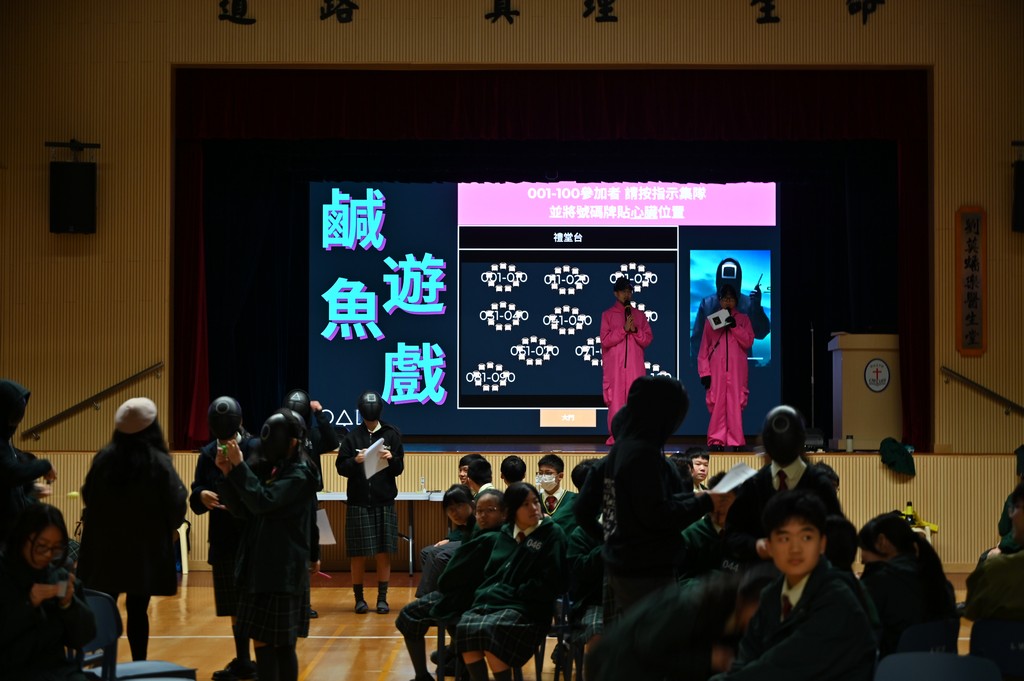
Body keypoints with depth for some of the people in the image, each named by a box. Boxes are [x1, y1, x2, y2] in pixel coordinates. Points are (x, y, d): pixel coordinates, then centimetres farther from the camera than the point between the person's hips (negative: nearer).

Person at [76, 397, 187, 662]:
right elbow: (176, 504, -10)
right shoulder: (159, 462, -12)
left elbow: (88, 497, 6)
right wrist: (170, 528, 10)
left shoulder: (103, 458, -4)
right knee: (138, 610, 3)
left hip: (106, 546, 2)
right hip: (146, 548, -2)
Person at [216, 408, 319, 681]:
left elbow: (263, 502, -21)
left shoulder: (300, 474, -11)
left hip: (282, 570, -8)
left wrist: (239, 466, -19)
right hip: (258, 565, 8)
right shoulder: (268, 468, 11)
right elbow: (243, 510, 9)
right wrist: (228, 473, -2)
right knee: (263, 640, 11)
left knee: (281, 643, -2)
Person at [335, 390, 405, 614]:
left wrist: (392, 459, -17)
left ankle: (382, 598, 11)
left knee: (384, 552, 3)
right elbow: (341, 468, 1)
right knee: (359, 554, 3)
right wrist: (355, 461, -18)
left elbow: (399, 469, 4)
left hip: (385, 503, 1)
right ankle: (359, 598, 14)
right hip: (358, 503, -1)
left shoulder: (392, 434, 3)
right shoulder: (352, 436, 2)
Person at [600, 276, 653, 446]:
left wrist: (635, 330, -9)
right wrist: (624, 329, -12)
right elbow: (605, 340, -3)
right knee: (616, 399, -6)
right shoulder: (607, 315, 8)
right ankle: (615, 436, -4)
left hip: (635, 366, 2)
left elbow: (648, 339, 8)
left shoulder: (640, 315, 15)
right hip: (614, 366, -2)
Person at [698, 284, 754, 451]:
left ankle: (735, 441, -4)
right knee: (717, 403, -5)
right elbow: (704, 348, 8)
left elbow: (748, 342, 0)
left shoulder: (743, 319, 13)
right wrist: (704, 372, -1)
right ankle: (716, 440, -4)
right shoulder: (711, 320, 13)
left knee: (735, 403, -5)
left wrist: (735, 326, -12)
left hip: (737, 368, 0)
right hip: (716, 368, 0)